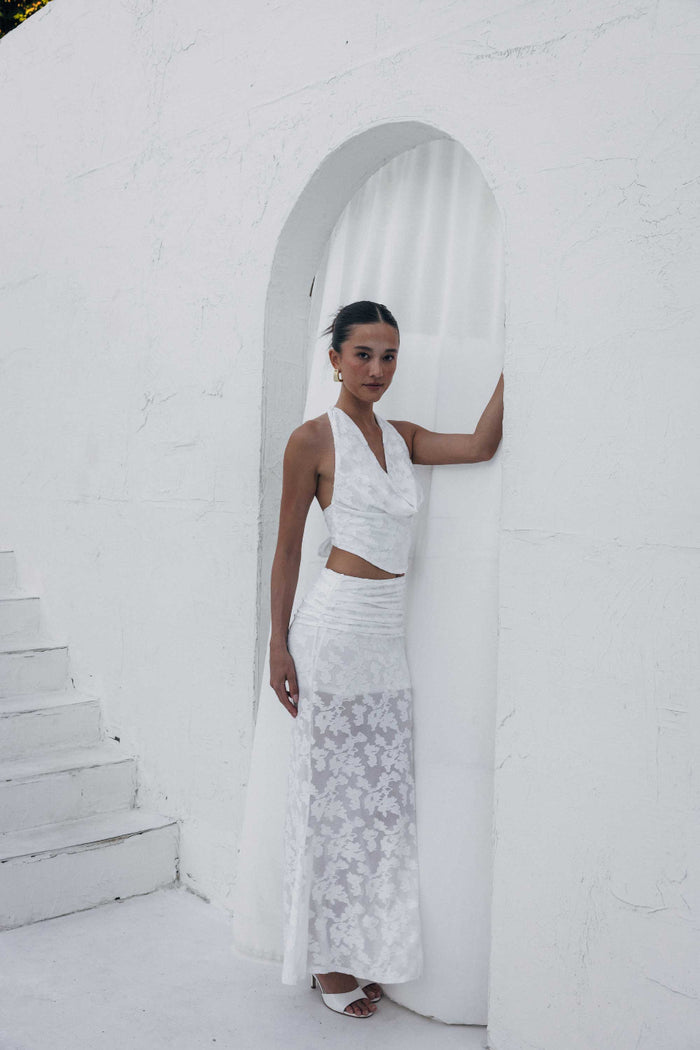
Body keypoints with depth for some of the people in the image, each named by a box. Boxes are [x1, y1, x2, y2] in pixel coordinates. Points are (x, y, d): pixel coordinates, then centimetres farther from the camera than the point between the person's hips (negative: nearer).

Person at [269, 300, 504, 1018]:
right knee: (333, 791, 3)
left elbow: (481, 444, 2)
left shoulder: (402, 437, 13)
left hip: (389, 633, 7)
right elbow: (288, 546, -3)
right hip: (336, 624, -6)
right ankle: (327, 959, 20)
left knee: (383, 794, 11)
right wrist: (279, 644, -6)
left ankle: (363, 952, 26)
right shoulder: (314, 439, -4)